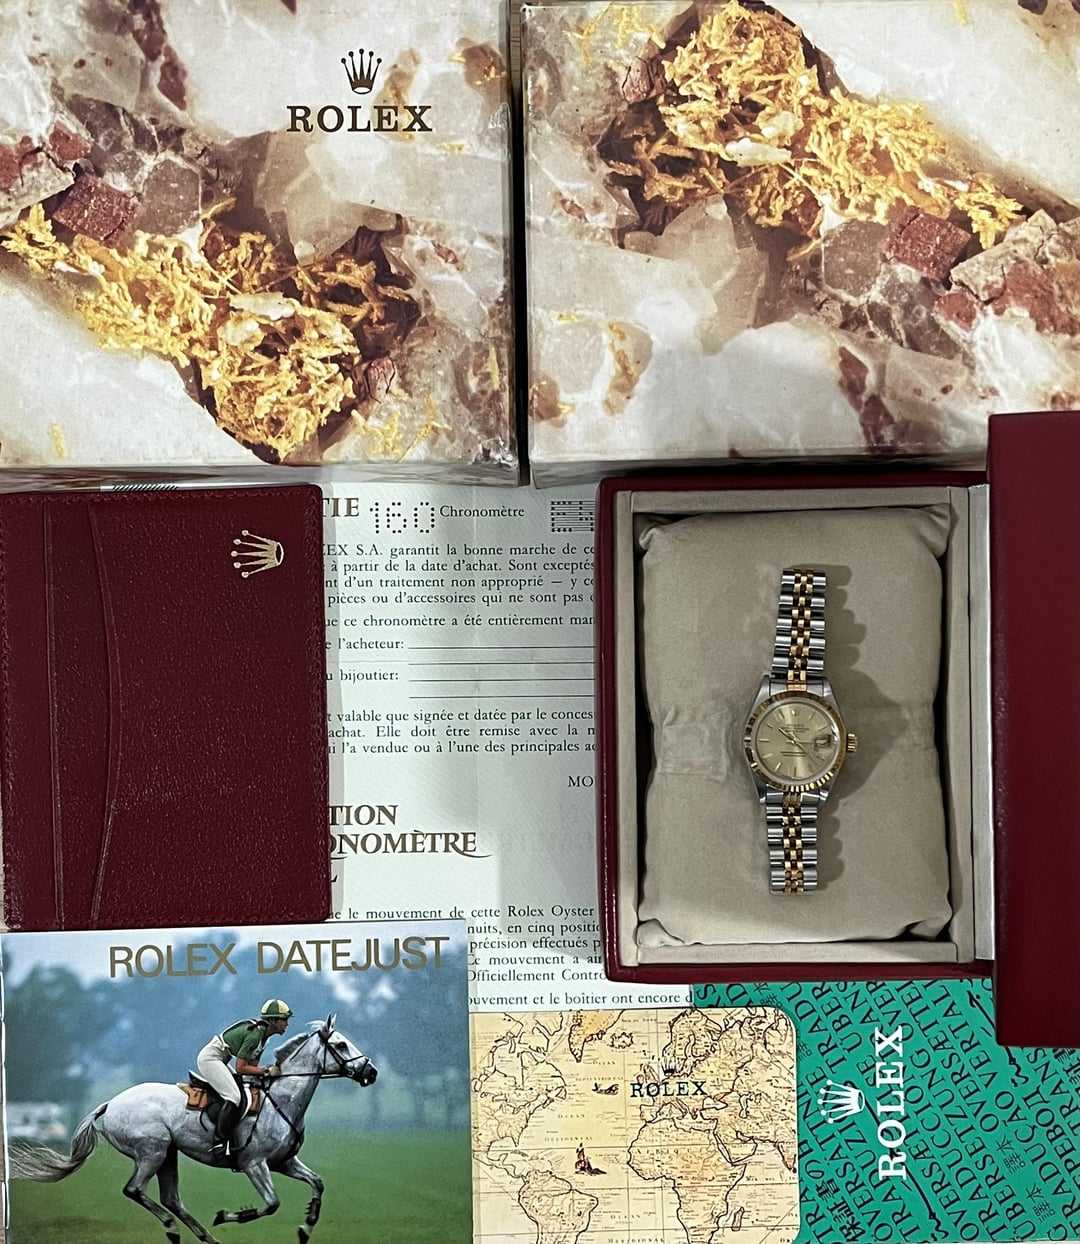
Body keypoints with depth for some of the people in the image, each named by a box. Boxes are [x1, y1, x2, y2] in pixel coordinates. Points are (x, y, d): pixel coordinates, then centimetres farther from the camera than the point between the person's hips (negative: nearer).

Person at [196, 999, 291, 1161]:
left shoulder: (262, 1034, 7)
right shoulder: (254, 1034, -23)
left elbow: (252, 1064, 8)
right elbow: (241, 1068, -22)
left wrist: (274, 1069, -7)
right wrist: (267, 1071, -19)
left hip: (219, 1059, 11)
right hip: (210, 1058, -11)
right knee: (233, 1096, -21)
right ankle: (219, 1143, -22)